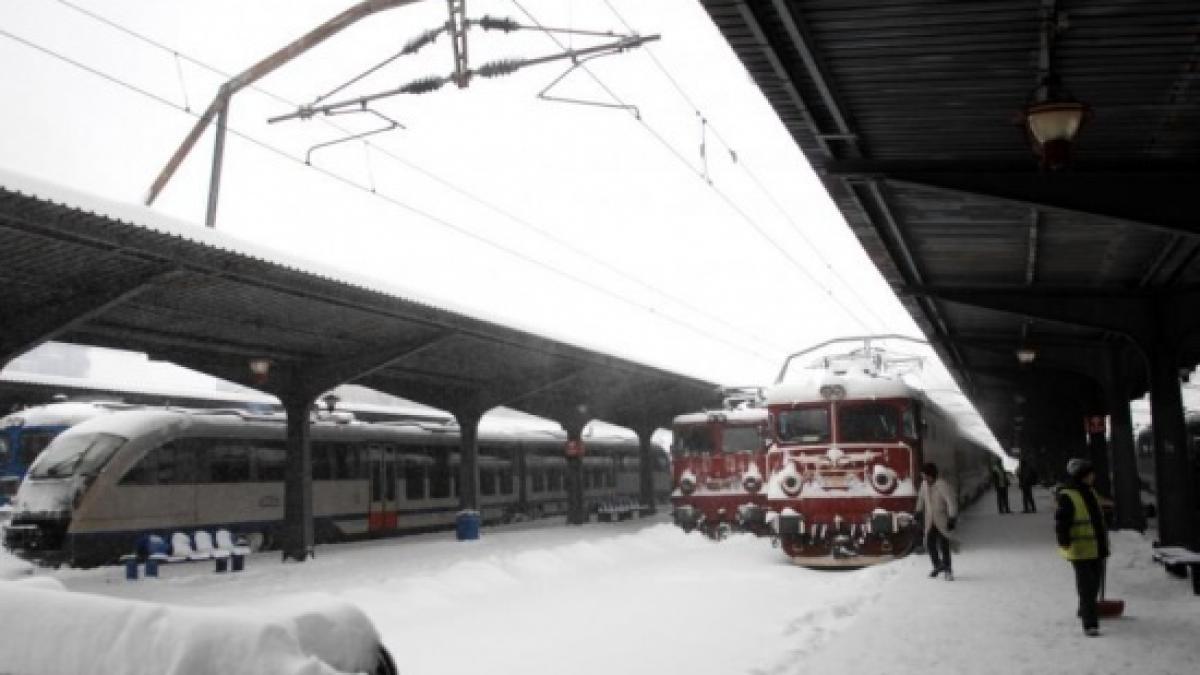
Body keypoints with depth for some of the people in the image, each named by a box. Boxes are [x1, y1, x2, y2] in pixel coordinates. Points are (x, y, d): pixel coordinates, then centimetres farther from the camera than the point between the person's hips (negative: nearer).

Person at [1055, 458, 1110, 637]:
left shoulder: (1091, 493, 12)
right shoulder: (1067, 496, -16)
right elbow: (1061, 523, -18)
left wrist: (1104, 544, 26)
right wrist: (1065, 544, -22)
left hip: (1096, 549, 9)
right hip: (1080, 550, -9)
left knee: (1094, 582, 19)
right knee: (1086, 585, -8)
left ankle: (1084, 611, 41)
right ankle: (1089, 624, -7)